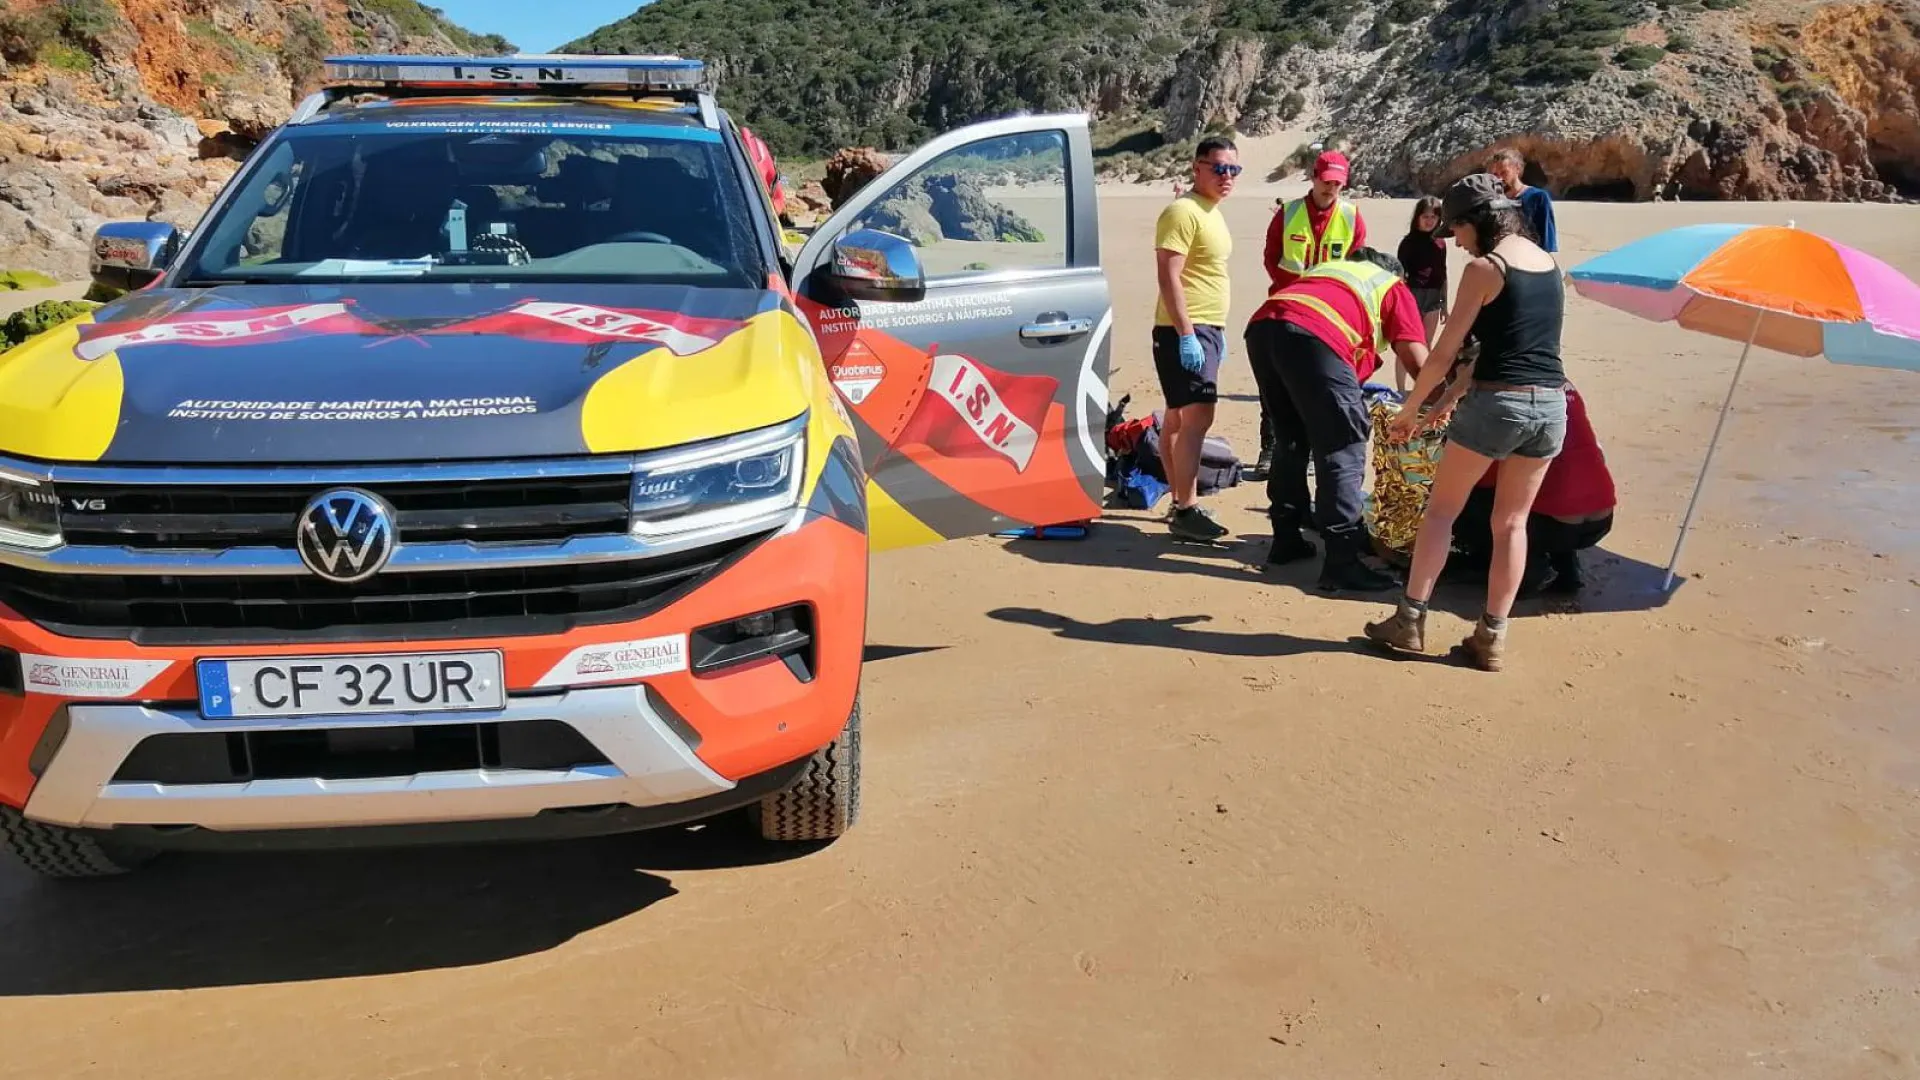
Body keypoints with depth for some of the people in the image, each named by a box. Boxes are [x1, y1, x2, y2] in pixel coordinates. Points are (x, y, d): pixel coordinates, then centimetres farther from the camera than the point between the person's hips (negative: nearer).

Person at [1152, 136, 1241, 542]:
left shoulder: (1211, 212, 16)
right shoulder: (1183, 211, -14)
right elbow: (1169, 278, -21)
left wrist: (1216, 330, 22)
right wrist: (1186, 335, -25)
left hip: (1204, 329, 10)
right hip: (1184, 331, -10)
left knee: (1179, 418, 13)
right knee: (1197, 417, -15)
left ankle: (1180, 502, 18)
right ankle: (1186, 511, -15)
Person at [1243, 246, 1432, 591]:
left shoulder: (1328, 268, 40)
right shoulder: (1395, 288, 24)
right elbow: (1417, 359, 11)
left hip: (1262, 325, 6)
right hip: (1313, 336, -6)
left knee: (1290, 441, 21)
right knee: (1343, 450, -1)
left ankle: (1285, 539, 27)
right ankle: (1341, 562, -5)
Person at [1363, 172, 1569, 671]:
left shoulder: (1484, 268, -7)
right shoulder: (1550, 264, 13)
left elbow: (1444, 354, -8)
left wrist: (1410, 408, 3)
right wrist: (1467, 379, 23)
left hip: (1497, 402, -6)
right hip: (1551, 404, 6)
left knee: (1440, 508, 9)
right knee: (1511, 523, 13)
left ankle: (1411, 619, 10)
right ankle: (1492, 637, 14)